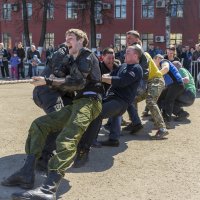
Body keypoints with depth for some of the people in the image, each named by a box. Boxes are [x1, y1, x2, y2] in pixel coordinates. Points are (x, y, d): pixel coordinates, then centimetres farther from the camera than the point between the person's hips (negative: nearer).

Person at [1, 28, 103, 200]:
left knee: (67, 139, -33)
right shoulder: (74, 59, 26)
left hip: (89, 101, -10)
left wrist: (48, 82, -14)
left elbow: (77, 83, -15)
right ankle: (27, 174, -14)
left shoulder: (87, 55, -2)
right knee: (39, 124, -1)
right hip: (78, 102, 10)